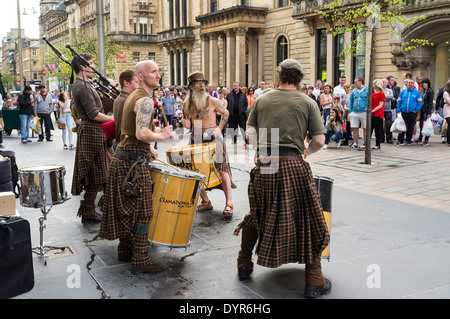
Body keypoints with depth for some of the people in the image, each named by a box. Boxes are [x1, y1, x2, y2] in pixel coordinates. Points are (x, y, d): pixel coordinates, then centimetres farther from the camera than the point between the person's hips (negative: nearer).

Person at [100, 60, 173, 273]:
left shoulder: (133, 96, 16)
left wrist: (148, 148, 18)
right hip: (134, 163, -10)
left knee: (126, 208, 17)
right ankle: (140, 260, 2)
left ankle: (125, 250, 29)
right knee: (141, 212, -4)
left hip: (122, 158, 10)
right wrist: (162, 136, -12)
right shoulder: (145, 100, -16)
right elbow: (142, 134, -28)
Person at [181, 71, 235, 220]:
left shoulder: (212, 101, -5)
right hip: (196, 138, 4)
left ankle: (229, 203, -8)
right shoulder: (187, 104, 5)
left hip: (212, 136, -4)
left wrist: (219, 128, -1)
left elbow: (225, 113, 9)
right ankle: (205, 202, 20)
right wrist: (186, 123, -1)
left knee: (221, 167, -11)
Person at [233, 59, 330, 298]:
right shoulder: (307, 102, 4)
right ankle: (314, 282, 11)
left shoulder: (262, 99, 10)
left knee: (256, 215, 21)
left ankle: (244, 265, 32)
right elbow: (319, 140, 0)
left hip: (264, 164, 3)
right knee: (308, 221, 7)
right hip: (293, 166, -3)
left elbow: (250, 133, 8)